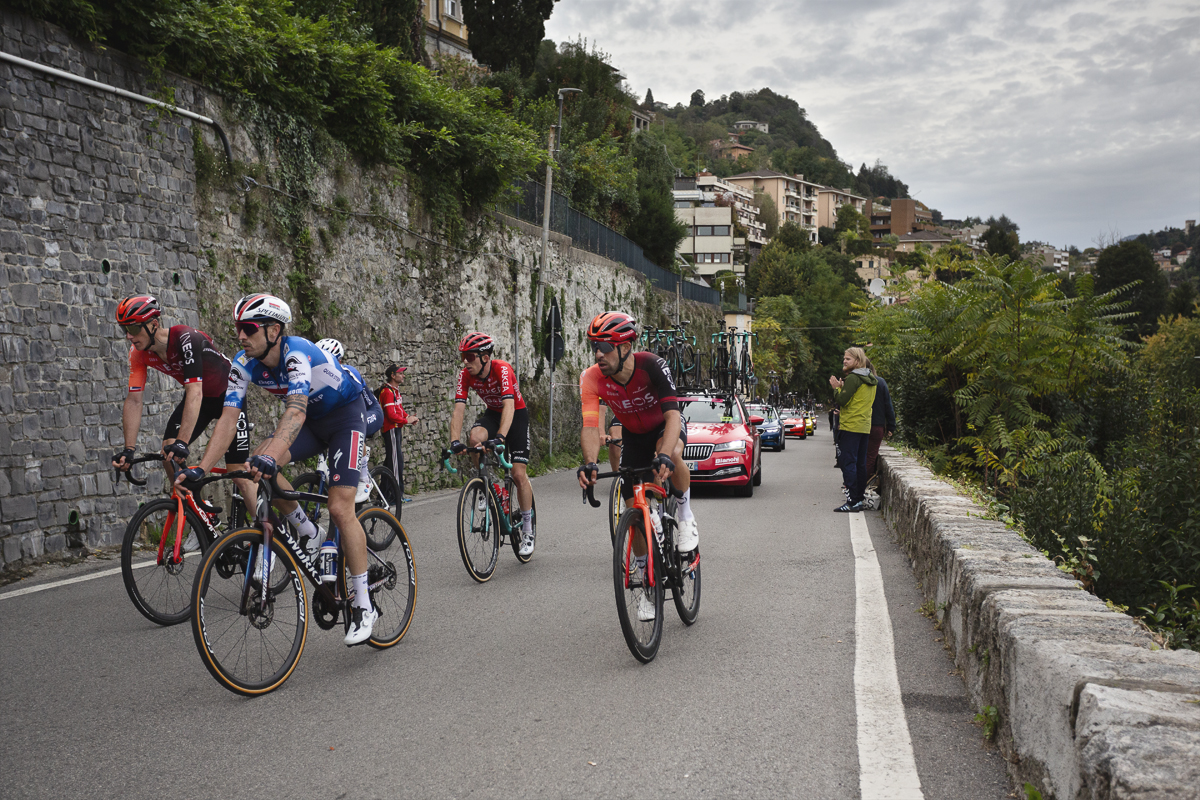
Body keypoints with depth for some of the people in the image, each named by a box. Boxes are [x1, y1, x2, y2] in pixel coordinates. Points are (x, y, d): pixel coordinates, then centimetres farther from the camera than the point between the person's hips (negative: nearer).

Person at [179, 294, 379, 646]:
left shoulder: (297, 353, -33)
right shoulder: (245, 364, -13)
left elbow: (296, 410, -47)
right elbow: (228, 419, -17)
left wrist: (269, 457, -62)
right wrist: (200, 468, -28)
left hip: (346, 413, -6)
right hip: (311, 419, 7)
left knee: (340, 509, -17)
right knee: (255, 468, -20)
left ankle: (363, 606, -7)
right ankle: (308, 531, 3)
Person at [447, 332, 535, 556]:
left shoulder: (502, 369, -31)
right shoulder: (466, 375, -16)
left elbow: (509, 406, -42)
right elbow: (458, 410, -22)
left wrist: (500, 437, -56)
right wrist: (454, 441, -37)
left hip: (516, 414, -4)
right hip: (492, 413, 4)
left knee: (519, 473, -10)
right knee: (476, 436, -32)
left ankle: (528, 530, 6)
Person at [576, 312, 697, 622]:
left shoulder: (652, 365, -34)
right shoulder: (592, 379, -26)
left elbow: (672, 414, -42)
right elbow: (590, 425, -35)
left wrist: (664, 456, -59)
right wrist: (590, 463, -55)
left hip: (665, 426, -3)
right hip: (634, 436, 3)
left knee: (671, 455, -40)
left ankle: (685, 516, -11)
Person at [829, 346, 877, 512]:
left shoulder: (853, 378, -13)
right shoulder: (871, 380, 15)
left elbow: (842, 400, -17)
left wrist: (837, 388, 0)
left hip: (850, 427, -9)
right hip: (865, 426, 9)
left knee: (849, 464, -7)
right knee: (860, 464, 11)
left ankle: (853, 501, -10)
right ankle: (860, 499, 14)